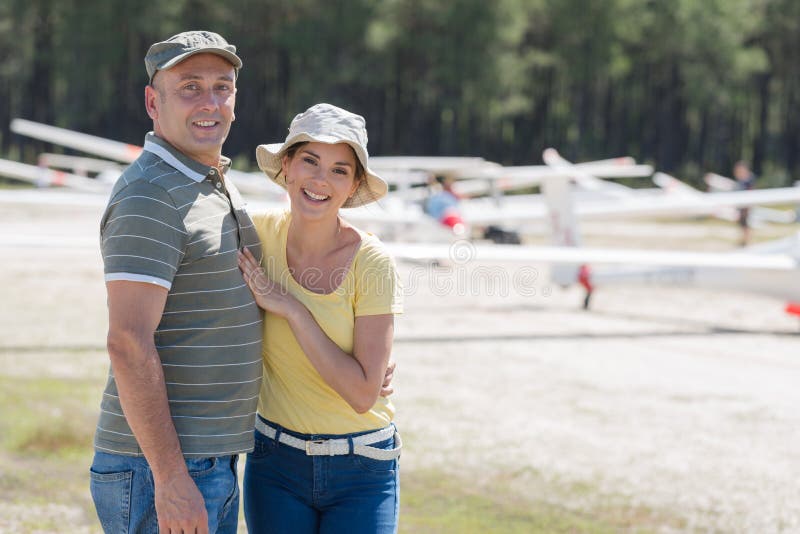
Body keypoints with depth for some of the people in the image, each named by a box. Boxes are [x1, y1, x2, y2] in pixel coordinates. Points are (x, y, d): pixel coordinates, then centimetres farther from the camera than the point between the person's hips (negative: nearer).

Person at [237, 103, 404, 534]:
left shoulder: (371, 264, -15)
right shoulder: (262, 233, -6)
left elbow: (362, 393, -20)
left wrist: (291, 308, -21)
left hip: (362, 470, -3)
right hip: (275, 462, 3)